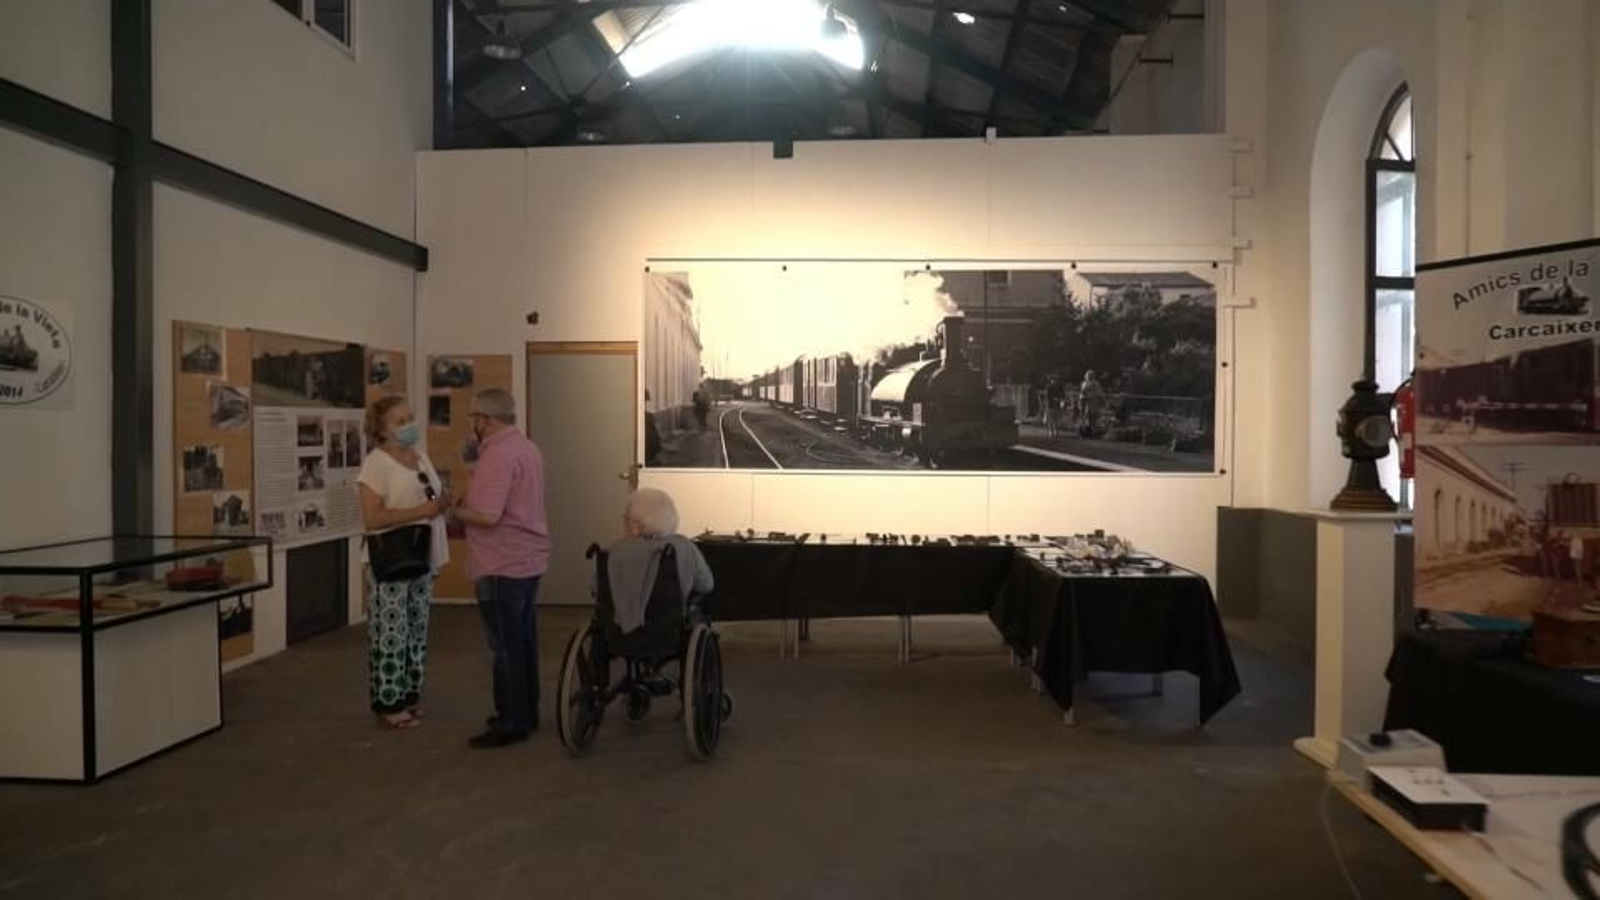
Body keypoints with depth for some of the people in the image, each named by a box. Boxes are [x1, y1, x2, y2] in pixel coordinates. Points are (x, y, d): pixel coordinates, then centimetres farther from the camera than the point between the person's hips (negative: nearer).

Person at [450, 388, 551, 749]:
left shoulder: (498, 455, -19)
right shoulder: (527, 448, 11)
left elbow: (487, 516, -25)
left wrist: (457, 511, -6)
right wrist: (471, 500, 11)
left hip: (502, 567, -9)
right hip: (530, 559, 9)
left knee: (506, 648, 0)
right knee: (524, 641, 16)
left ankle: (511, 724, 8)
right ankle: (526, 713, 25)